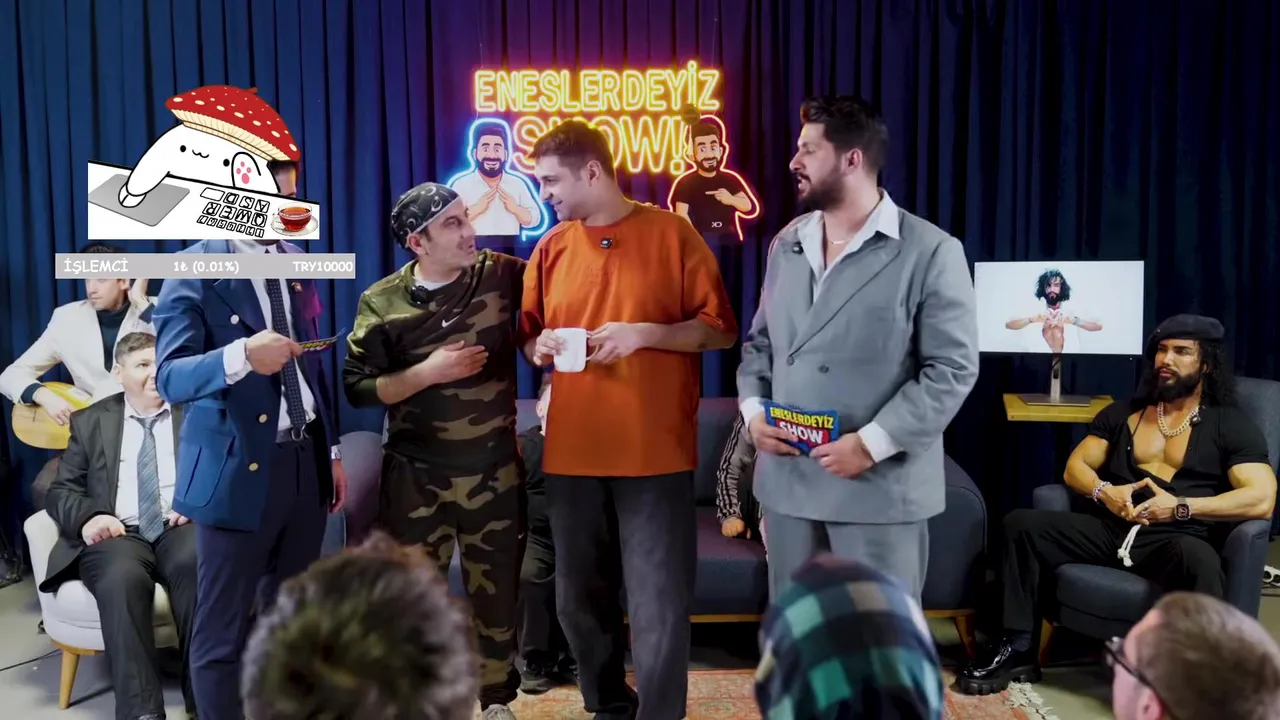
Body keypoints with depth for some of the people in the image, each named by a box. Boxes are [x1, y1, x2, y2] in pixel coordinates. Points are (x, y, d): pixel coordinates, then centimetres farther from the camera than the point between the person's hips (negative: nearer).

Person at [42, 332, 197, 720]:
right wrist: (88, 516, -9)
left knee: (196, 564, -36)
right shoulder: (90, 421, 18)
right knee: (122, 579, -35)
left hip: (181, 527, 0)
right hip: (118, 533, 1)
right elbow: (61, 490, 14)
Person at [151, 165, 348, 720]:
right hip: (238, 470, -6)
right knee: (223, 629, 3)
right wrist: (239, 357, -36)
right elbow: (170, 378, -18)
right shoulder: (194, 272, -9)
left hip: (305, 461, 6)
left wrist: (331, 450, 15)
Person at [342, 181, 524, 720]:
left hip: (494, 468, 1)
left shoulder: (502, 274, -4)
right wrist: (429, 372, -18)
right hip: (416, 474, -1)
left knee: (497, 590, 13)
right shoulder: (382, 302, -6)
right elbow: (358, 389, -7)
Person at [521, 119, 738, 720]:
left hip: (655, 451, -4)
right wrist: (540, 346, -5)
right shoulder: (551, 248, 8)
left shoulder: (672, 233, -4)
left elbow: (721, 329, -3)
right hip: (571, 451, 5)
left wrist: (644, 334, -17)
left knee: (657, 606, -1)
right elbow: (529, 337, 18)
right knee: (580, 598, 15)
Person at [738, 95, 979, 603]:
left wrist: (872, 443, -18)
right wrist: (753, 410, -2)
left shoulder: (931, 252, -8)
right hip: (786, 480, 5)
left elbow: (952, 369, -11)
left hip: (879, 485, -5)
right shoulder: (787, 244, 11)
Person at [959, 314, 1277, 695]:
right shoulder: (1124, 411, 19)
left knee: (1197, 557, -41)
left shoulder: (1232, 425, 6)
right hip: (1112, 529, 4)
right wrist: (1104, 491, -7)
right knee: (1021, 524, -16)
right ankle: (1018, 650, -13)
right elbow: (1075, 467, 16)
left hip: (1177, 539, -4)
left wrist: (1181, 507, -17)